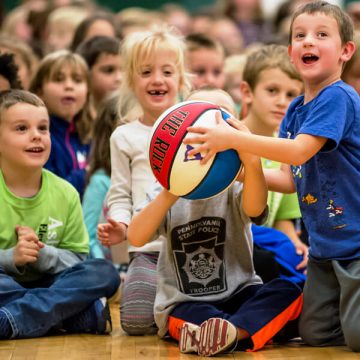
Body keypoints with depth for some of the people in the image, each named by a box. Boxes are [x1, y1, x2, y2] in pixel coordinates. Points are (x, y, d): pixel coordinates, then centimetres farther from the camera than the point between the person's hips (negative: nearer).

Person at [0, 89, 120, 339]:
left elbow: (77, 260, 6)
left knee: (104, 272, -19)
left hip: (46, 286, 4)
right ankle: (88, 315, -30)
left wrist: (42, 254, -15)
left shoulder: (65, 194, 4)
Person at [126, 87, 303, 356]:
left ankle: (232, 331, -46)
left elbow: (255, 208, -25)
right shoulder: (169, 196, 4)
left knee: (287, 293, -26)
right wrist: (168, 197, -25)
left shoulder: (234, 190, 0)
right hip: (183, 304, -1)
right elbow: (136, 238, -11)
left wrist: (252, 163, -45)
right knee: (188, 315, -35)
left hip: (237, 297, 1)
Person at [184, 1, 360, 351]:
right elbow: (291, 178, 9)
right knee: (315, 334, 8)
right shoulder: (295, 110, 8)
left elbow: (299, 151, -29)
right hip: (325, 246, 8)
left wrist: (233, 139, -30)